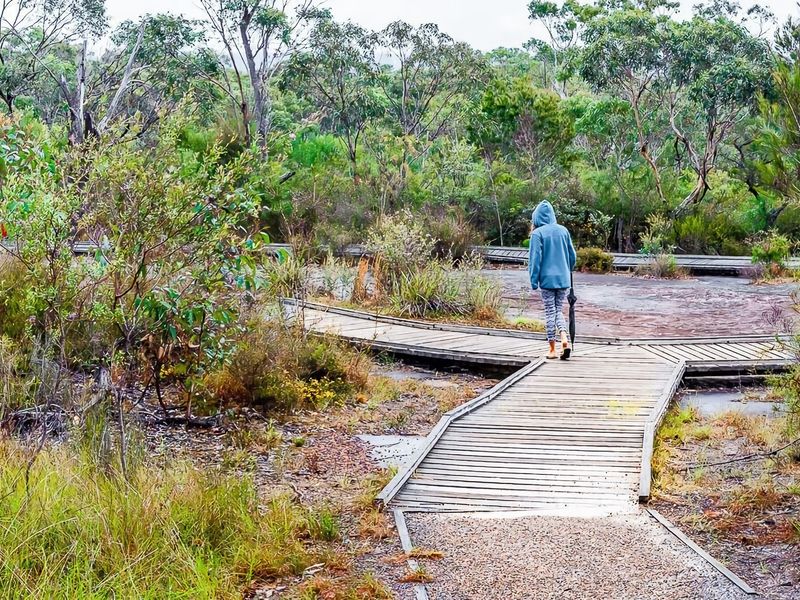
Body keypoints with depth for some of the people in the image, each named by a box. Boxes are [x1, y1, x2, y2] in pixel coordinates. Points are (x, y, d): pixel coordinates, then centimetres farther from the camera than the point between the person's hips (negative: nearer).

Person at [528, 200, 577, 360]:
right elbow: (572, 255, 12)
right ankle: (565, 339, -10)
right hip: (563, 279, 4)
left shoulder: (537, 233, -8)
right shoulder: (563, 230, 6)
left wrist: (534, 281, -5)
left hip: (547, 279, -3)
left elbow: (535, 258, -10)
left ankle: (552, 350, 7)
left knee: (550, 312, 4)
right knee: (559, 311, 13)